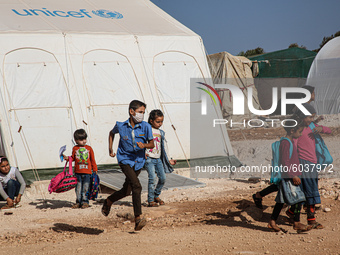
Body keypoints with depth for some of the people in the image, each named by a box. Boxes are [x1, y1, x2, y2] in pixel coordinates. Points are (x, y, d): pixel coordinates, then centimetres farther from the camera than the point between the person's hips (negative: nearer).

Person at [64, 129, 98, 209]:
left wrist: (95, 169, 8)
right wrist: (67, 158, -4)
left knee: (86, 187, 1)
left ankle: (85, 201, 10)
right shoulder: (75, 148, 6)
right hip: (78, 172, 1)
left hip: (87, 172, -1)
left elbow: (93, 160, 8)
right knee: (78, 187, 6)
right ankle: (78, 202, 15)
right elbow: (73, 158, 15)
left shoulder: (89, 148, 5)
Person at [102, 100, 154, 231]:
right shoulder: (120, 126, -6)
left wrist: (144, 145, -18)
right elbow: (112, 133, 17)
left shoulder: (146, 126, -6)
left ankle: (108, 201, 43)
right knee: (136, 186, -23)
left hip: (138, 161, 3)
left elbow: (151, 144, 3)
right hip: (125, 160, -3)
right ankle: (138, 218, -21)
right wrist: (110, 149, 13)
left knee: (126, 191, 14)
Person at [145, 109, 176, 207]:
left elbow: (164, 147, 20)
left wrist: (169, 160, 19)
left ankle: (156, 195, 22)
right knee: (152, 178, -15)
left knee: (163, 178, 1)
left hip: (158, 159, 6)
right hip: (149, 158, -6)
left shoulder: (161, 133, 15)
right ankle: (150, 201, -8)